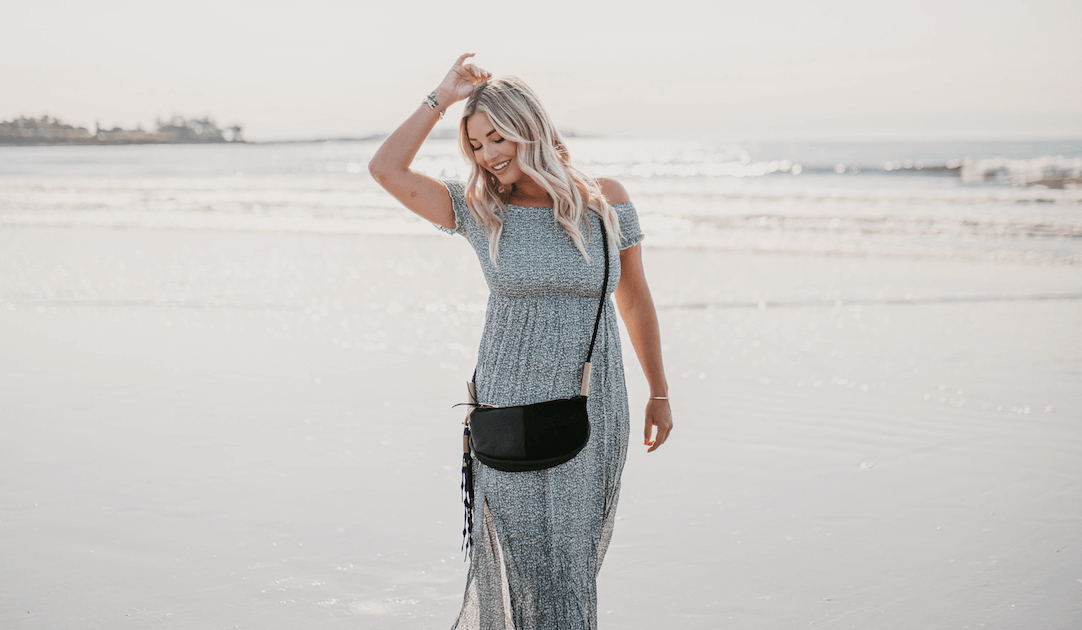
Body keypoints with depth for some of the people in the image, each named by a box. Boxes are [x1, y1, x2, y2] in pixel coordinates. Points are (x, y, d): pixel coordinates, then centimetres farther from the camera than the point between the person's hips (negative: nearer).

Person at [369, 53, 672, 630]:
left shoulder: (604, 202, 1)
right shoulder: (479, 210, 0)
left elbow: (634, 298, 10)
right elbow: (385, 169, -8)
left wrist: (659, 393, 14)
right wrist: (442, 98, -8)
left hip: (594, 412, 2)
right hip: (511, 410, -1)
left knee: (574, 557, 11)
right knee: (530, 564, -1)